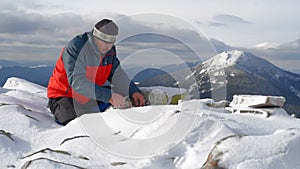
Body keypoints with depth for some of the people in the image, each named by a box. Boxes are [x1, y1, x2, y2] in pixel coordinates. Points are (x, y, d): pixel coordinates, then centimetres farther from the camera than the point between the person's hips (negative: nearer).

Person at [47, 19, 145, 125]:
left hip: (91, 94, 7)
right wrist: (108, 96, -43)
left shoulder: (109, 50, -3)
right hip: (64, 95, -6)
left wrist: (133, 91, -15)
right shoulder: (76, 48, -26)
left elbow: (117, 75, 4)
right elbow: (77, 82, -36)